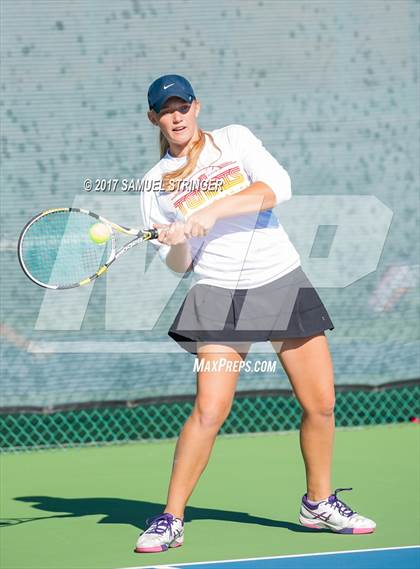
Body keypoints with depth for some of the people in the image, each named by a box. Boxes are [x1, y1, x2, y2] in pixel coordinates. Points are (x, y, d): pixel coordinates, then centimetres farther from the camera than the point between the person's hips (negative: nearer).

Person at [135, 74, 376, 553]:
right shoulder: (157, 182, 6)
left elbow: (278, 185, -14)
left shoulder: (234, 139, 4)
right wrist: (176, 244, -17)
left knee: (320, 404, 2)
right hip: (221, 294, -1)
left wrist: (215, 209, -24)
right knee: (209, 410, -16)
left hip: (284, 281, 1)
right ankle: (170, 519, -8)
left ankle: (319, 503, 23)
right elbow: (179, 265, 6)